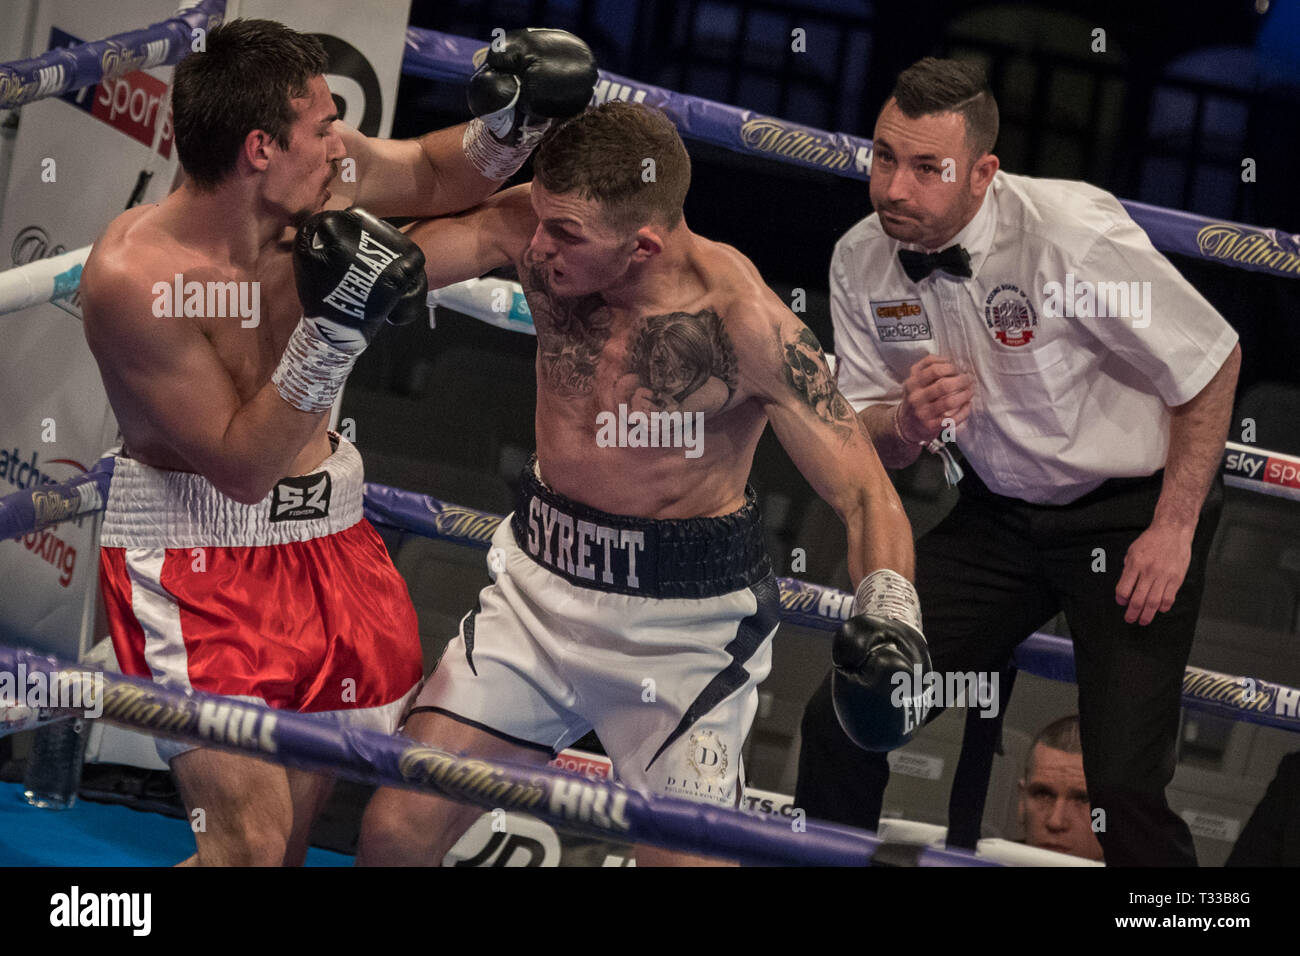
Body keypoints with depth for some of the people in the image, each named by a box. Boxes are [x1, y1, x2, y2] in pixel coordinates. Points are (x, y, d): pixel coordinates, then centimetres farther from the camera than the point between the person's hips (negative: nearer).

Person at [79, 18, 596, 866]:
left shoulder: (324, 182, -7)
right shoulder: (133, 276, -24)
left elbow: (437, 175, 16)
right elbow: (243, 465, -21)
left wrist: (516, 119, -5)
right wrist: (334, 327, -31)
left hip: (326, 530, 7)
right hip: (193, 551, -7)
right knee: (252, 841, -15)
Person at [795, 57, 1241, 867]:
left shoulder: (1069, 230, -24)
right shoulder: (862, 261, -7)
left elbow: (1214, 360, -14)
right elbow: (866, 442, 6)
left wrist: (1173, 530, -15)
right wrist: (907, 423, -20)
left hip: (1130, 513, -5)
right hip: (1001, 517, 5)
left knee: (1125, 786, -16)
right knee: (841, 716, -3)